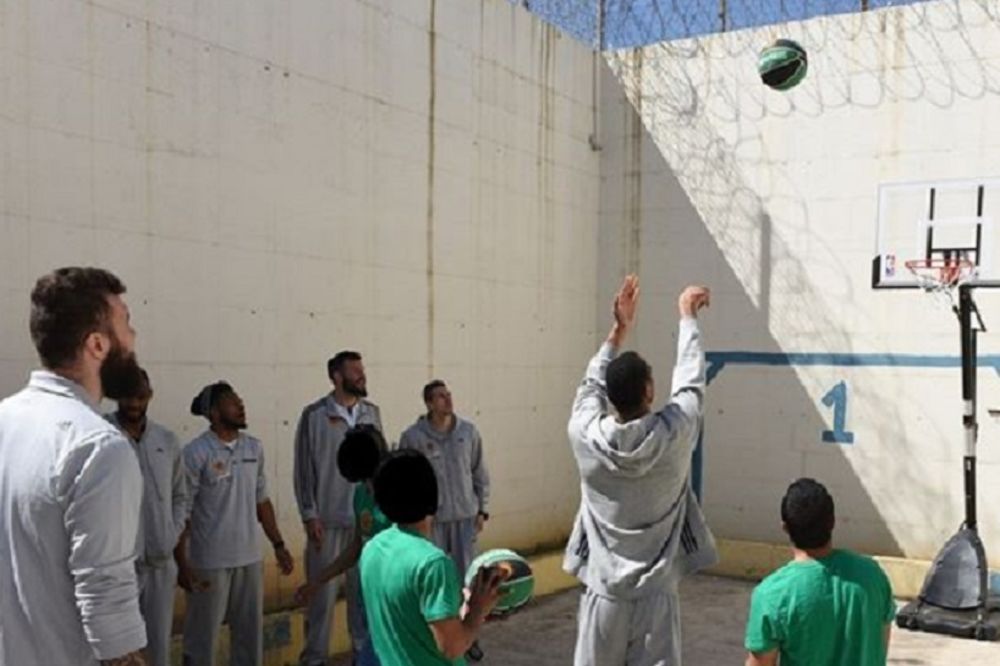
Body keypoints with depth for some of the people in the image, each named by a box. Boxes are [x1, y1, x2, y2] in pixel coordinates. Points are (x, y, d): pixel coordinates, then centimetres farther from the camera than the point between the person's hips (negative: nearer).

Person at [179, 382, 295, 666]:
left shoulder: (255, 448, 4)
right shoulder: (195, 453, -12)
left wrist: (278, 545, 10)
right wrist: (182, 563, -13)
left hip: (250, 558, 5)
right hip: (210, 562, -5)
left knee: (250, 633, 15)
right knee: (202, 636, 8)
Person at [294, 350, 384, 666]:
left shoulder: (372, 413, 5)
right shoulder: (314, 415, -6)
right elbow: (304, 469, -5)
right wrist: (309, 516, -9)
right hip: (328, 520, -3)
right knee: (323, 592, 4)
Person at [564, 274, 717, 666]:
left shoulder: (585, 435, -10)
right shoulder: (673, 435, -12)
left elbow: (591, 384, 10)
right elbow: (690, 380, 5)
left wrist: (618, 330, 16)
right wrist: (687, 316, 19)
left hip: (602, 595, 2)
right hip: (655, 596, -1)